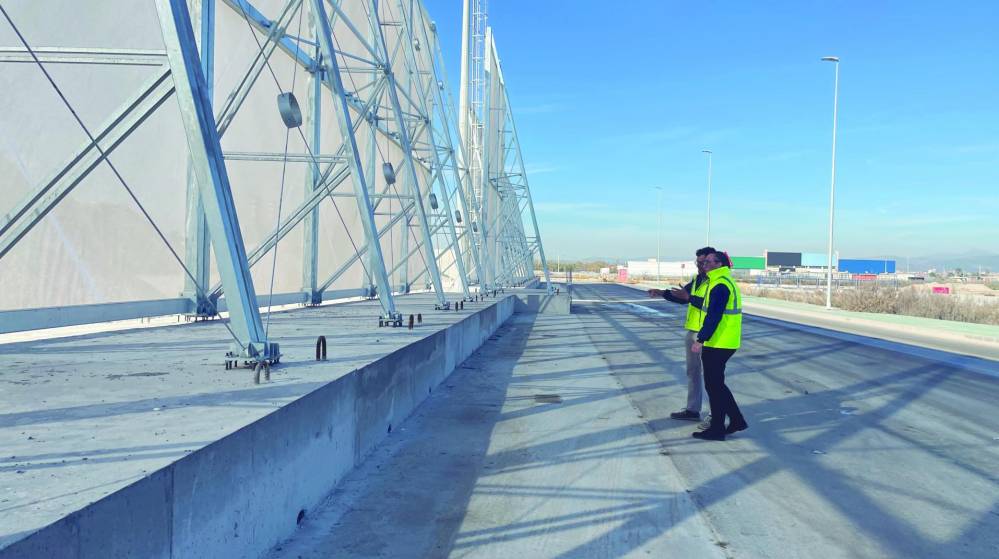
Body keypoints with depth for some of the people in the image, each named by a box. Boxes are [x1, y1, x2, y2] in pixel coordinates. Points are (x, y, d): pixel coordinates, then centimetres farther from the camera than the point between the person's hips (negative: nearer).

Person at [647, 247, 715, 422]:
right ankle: (692, 410, 27)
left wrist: (688, 297, -29)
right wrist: (663, 293, 5)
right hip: (692, 333, 9)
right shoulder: (697, 279, 12)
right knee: (693, 372, 16)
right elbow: (682, 296, 19)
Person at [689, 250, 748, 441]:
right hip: (724, 344, 10)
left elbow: (714, 316, -23)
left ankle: (717, 429, 7)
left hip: (716, 344, -10)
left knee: (714, 385, -1)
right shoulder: (727, 282, 16)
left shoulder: (720, 286, -17)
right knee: (717, 383, 18)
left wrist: (700, 340, -23)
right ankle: (736, 420, 22)